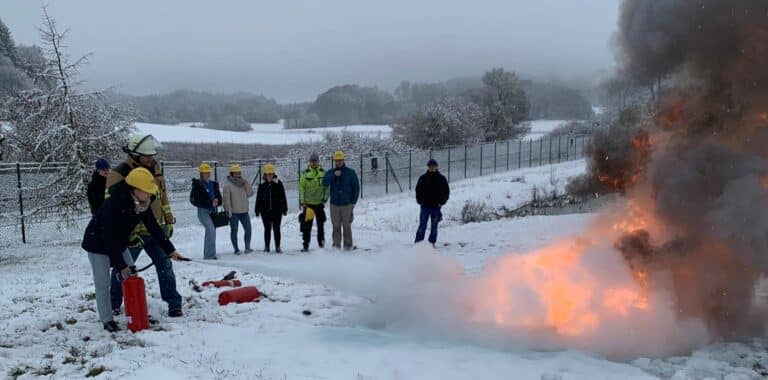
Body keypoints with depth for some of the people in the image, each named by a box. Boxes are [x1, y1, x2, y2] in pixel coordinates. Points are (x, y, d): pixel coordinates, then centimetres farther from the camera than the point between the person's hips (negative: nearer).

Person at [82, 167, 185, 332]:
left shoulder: (143, 204, -13)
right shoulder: (113, 204, -35)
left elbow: (154, 228, -6)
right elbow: (110, 238, -33)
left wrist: (170, 250, -10)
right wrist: (121, 266, -30)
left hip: (119, 245, 7)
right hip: (98, 245, -7)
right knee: (103, 284, -4)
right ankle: (107, 321, 8)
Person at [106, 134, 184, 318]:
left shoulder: (156, 169, 4)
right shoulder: (118, 175, -17)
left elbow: (162, 195, 15)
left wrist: (168, 220, 13)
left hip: (156, 229, 5)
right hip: (131, 233, -4)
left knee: (165, 266, 3)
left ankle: (174, 304, 11)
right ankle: (114, 305, 31)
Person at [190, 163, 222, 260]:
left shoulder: (214, 184, 12)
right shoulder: (197, 185, -6)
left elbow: (219, 198, 16)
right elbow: (193, 200, -14)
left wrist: (217, 201, -9)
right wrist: (210, 203, -20)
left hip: (212, 211, 7)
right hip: (203, 211, -7)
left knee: (211, 231, 12)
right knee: (211, 229, -22)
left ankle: (207, 254, 26)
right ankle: (210, 254, -20)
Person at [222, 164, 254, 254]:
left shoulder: (244, 183, 10)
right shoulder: (228, 184, -7)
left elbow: (250, 194, 4)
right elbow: (226, 198, -11)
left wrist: (246, 184, -9)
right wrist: (228, 210, -16)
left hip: (244, 211, 5)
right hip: (233, 212, -5)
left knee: (248, 229, 2)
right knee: (234, 231, 4)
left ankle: (247, 247, 12)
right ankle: (236, 249, 12)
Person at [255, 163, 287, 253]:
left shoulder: (278, 184, -1)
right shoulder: (262, 185, 2)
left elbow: (283, 197, 1)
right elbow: (258, 199, 7)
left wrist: (284, 209, 0)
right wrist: (257, 210, 5)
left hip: (277, 210, -1)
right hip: (265, 211, 1)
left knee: (276, 229, 3)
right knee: (267, 229, 8)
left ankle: (277, 247, 10)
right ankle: (266, 246, 18)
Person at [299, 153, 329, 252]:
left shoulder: (323, 173, 3)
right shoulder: (305, 173, 0)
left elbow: (327, 187, 7)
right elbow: (301, 188, 0)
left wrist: (325, 198, -3)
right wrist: (302, 202, -6)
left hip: (319, 203, 1)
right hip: (308, 203, -1)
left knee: (321, 224, 9)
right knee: (307, 225, 1)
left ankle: (321, 242, 20)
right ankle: (306, 245, 5)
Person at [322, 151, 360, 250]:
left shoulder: (350, 173, 1)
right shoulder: (330, 172, 7)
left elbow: (356, 188, 1)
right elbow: (325, 183, -9)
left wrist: (353, 202, -3)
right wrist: (333, 175, -21)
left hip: (347, 204, -2)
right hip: (334, 204, 2)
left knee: (347, 226, -1)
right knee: (336, 226, 3)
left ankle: (348, 245, 7)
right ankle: (336, 245, 10)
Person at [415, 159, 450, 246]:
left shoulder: (441, 178, 2)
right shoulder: (423, 178, 3)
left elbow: (446, 192, 6)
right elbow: (418, 190, 11)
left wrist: (441, 202, -3)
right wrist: (420, 201, 0)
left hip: (436, 207, 0)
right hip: (425, 206, 0)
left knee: (434, 226, 7)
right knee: (422, 225, -2)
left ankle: (432, 242, 15)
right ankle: (418, 242, 1)